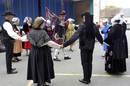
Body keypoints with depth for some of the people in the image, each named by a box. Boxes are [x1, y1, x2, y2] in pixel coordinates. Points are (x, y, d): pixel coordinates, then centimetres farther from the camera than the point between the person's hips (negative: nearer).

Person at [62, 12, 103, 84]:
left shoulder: (82, 26, -18)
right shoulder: (93, 26, 0)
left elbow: (75, 36, -25)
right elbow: (98, 35, 14)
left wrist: (65, 44, -27)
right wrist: (102, 41, 35)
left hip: (84, 47, -6)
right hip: (91, 47, 6)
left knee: (85, 63, 5)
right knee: (89, 62, 14)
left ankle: (86, 79, 11)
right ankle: (88, 78, 24)